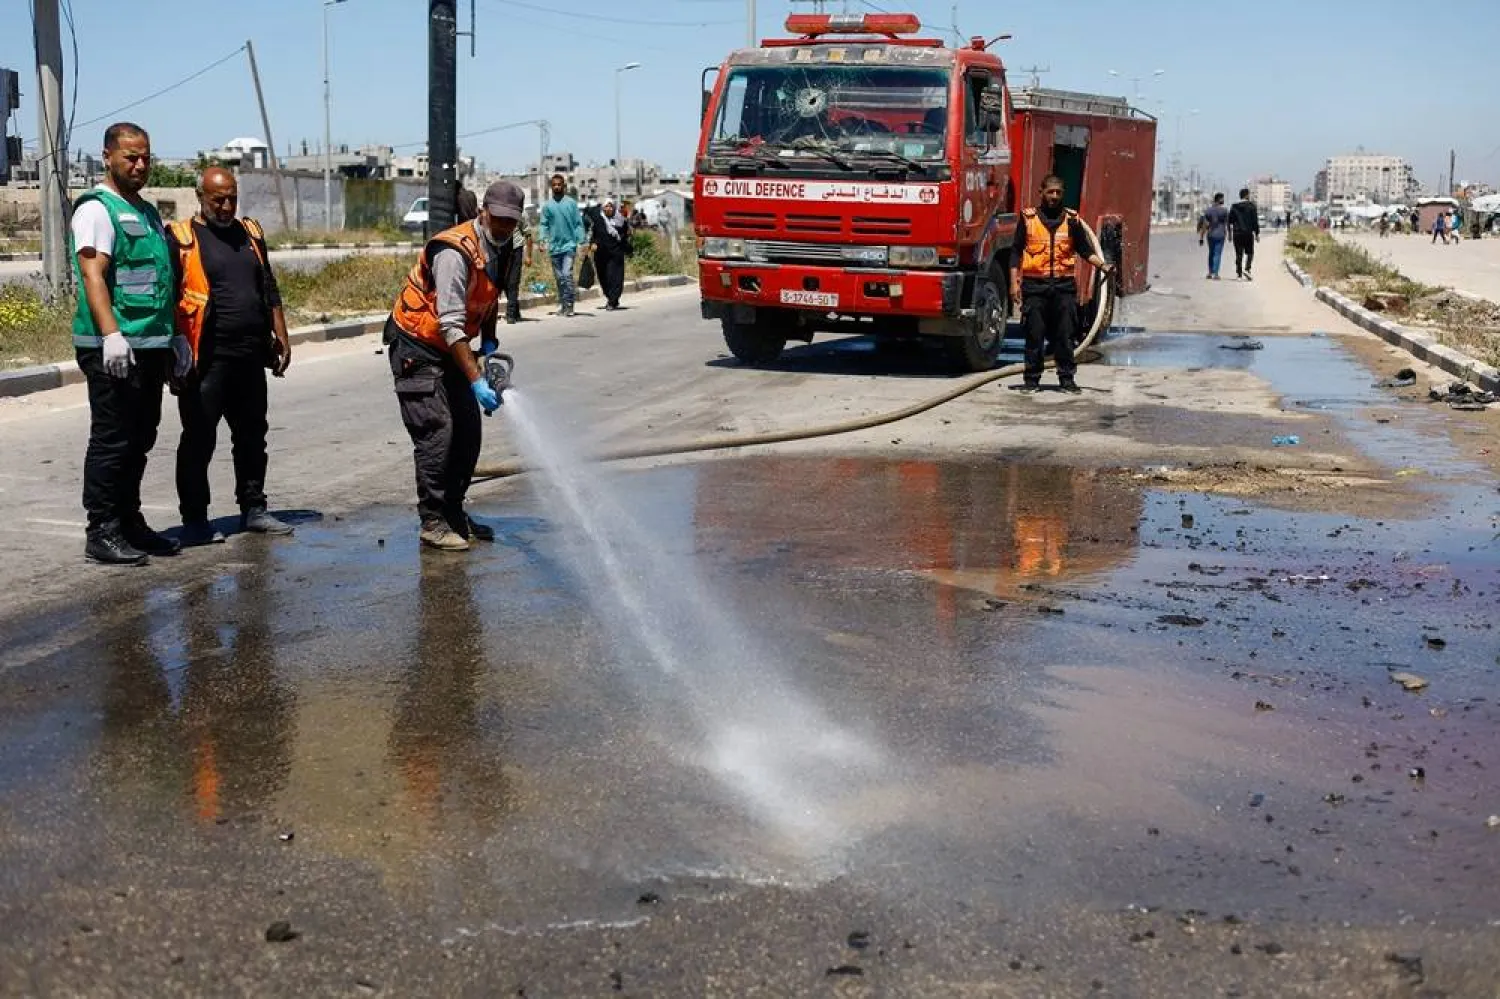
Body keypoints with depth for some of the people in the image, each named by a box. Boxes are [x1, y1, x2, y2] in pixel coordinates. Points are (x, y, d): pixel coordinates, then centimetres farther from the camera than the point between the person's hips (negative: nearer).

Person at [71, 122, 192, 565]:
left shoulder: (147, 211, 21)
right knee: (112, 441, -7)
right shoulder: (97, 208, -7)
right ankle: (101, 533, -2)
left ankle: (129, 523, 22)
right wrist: (111, 333, -28)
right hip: (114, 349, -9)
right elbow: (93, 274, -18)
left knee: (139, 441, 13)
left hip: (152, 346, 9)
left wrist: (175, 335, 24)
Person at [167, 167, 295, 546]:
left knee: (252, 436, 13)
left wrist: (281, 337, 15)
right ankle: (194, 520, 5)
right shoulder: (180, 238, -4)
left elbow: (269, 289, 21)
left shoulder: (250, 233, 15)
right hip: (207, 360, -6)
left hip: (250, 357, 6)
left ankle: (253, 508, 25)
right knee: (199, 441, -1)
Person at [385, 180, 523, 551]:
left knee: (468, 430, 8)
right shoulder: (455, 252, -26)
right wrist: (476, 380, -33)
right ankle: (432, 523, -7)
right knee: (436, 431, -14)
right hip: (415, 349, -9)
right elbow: (450, 325, -30)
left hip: (448, 350, 9)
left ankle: (454, 513, 19)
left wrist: (489, 342, 4)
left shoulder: (501, 250, 2)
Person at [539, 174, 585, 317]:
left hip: (569, 245, -3)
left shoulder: (571, 203, 1)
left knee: (566, 274, -16)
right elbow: (544, 224, 7)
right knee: (559, 277, 10)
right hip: (554, 246, 3)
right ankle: (562, 303, 20)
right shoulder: (547, 206, 6)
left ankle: (569, 303, -11)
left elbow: (578, 223, 1)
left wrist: (580, 242, -6)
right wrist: (543, 239, -9)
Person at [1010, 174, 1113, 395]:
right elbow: (1016, 253, 5)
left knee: (1065, 335, 2)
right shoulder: (1028, 218, 5)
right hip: (1034, 284, -1)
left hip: (1064, 285, 1)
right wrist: (1014, 283, -2)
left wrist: (1102, 265, -5)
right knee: (1034, 335, 2)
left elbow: (1086, 249, 11)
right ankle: (1032, 379, 10)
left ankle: (1067, 378, 10)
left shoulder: (1072, 220, 8)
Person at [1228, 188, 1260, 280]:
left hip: (1237, 233, 3)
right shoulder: (1251, 205, -3)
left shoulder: (1234, 206, 7)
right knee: (1249, 253, 6)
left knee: (1239, 254, 6)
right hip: (1248, 233, -3)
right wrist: (1257, 234, -2)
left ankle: (1239, 274, 2)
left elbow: (1230, 220, 8)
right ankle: (1247, 269, -15)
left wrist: (1229, 232, 17)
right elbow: (1255, 220, -5)